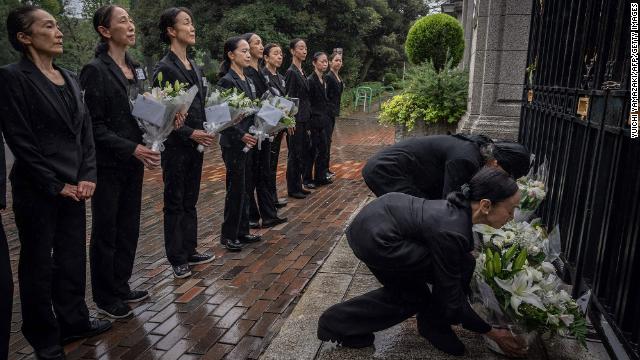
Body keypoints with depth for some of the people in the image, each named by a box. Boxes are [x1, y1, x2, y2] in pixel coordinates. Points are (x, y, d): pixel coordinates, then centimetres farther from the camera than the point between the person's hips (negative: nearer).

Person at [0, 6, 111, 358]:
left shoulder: (69, 78, 10)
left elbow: (86, 130, 9)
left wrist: (87, 176, -2)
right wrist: (55, 186, -12)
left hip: (74, 188, 6)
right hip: (37, 192, -6)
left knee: (73, 259, 15)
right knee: (38, 265, 8)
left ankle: (73, 322, 33)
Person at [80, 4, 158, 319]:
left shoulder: (136, 68, 10)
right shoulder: (95, 70, -13)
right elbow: (94, 126, -16)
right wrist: (132, 149, -23)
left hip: (134, 161, 7)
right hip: (108, 164, -7)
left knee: (129, 227, 14)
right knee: (106, 231, 6)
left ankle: (121, 287, 30)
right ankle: (105, 297, 22)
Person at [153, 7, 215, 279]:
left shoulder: (194, 68, 12)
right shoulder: (165, 68, -12)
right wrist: (190, 134, -20)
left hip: (195, 145, 7)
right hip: (175, 147, -7)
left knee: (190, 202, 15)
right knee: (174, 204, 4)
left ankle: (190, 251, 27)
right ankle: (177, 259, 15)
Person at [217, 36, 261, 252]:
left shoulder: (248, 81, 13)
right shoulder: (227, 81, -11)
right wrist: (241, 135, -22)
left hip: (248, 141, 8)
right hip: (233, 143, -8)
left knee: (244, 187, 12)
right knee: (236, 188, -2)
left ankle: (242, 232, 22)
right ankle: (228, 236, 10)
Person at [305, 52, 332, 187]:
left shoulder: (324, 80, 11)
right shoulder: (310, 80, -13)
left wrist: (327, 117, 11)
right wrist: (309, 124, -17)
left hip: (324, 121, 7)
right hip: (314, 121, -7)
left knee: (323, 149, 11)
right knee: (312, 150, 1)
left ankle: (321, 177, 22)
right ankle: (307, 179, 12)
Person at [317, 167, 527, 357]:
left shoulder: (462, 208, -1)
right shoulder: (451, 231, -25)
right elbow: (452, 298, -13)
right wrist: (492, 333, -1)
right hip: (374, 237, -9)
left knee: (413, 295, 19)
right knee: (462, 266, -8)